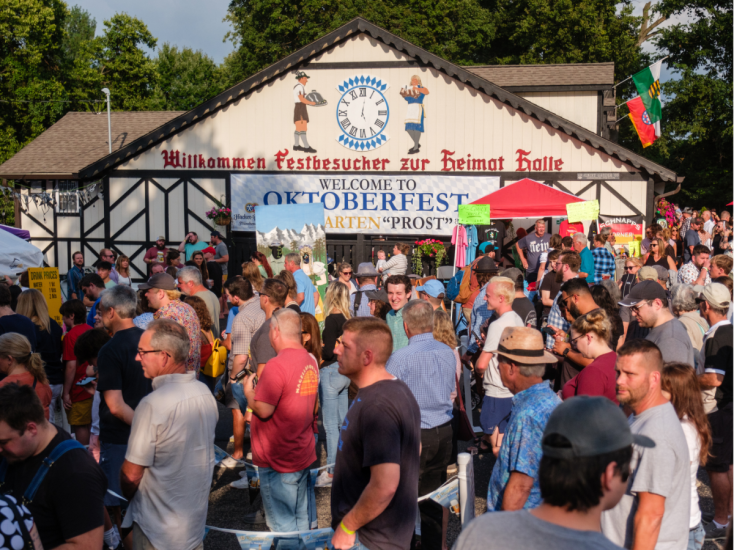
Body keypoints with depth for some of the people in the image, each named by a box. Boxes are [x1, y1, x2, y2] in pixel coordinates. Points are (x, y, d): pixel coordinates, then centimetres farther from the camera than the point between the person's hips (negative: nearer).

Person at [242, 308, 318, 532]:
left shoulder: (277, 365, -22)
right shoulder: (310, 361, 5)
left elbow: (263, 410, -22)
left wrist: (248, 392, -4)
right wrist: (261, 389, 14)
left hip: (278, 460, -8)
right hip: (304, 454, 8)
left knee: (282, 524, 4)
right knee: (300, 516, 19)